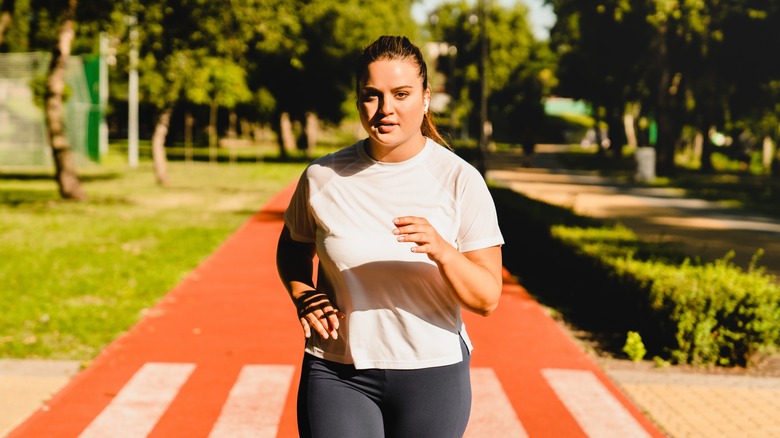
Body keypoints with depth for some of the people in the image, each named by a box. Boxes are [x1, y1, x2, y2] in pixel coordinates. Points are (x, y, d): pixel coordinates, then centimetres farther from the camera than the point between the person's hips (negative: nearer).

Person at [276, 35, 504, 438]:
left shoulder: (460, 180, -8)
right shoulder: (322, 177, -3)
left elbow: (487, 298, -9)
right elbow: (293, 246, 17)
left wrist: (441, 251, -28)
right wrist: (302, 297, -3)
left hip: (432, 374, 0)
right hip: (338, 374, 1)